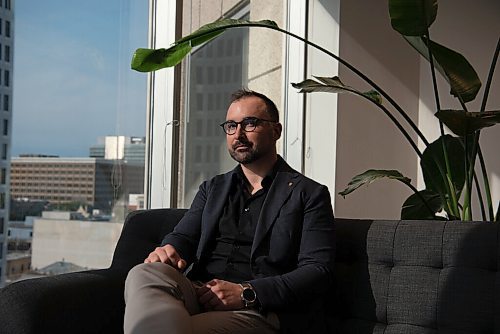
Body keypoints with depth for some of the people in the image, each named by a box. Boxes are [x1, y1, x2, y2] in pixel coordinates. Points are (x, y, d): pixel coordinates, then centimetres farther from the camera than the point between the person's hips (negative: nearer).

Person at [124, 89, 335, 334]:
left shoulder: (309, 194, 9)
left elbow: (318, 271, -2)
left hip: (259, 310, -6)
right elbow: (183, 235, 15)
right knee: (144, 274, -30)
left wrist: (247, 293, -16)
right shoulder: (212, 188, 26)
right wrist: (168, 249, -13)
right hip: (198, 293, 6)